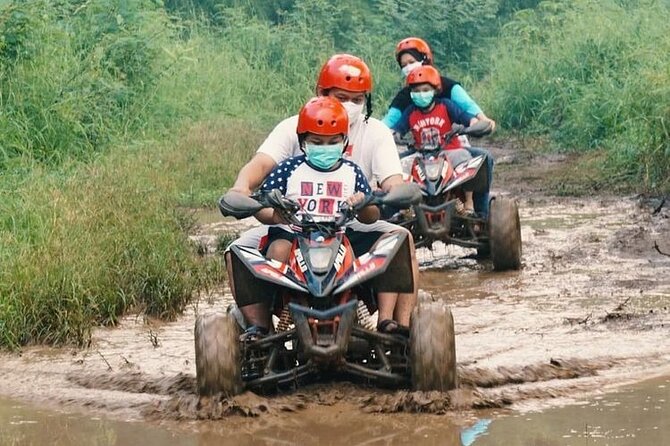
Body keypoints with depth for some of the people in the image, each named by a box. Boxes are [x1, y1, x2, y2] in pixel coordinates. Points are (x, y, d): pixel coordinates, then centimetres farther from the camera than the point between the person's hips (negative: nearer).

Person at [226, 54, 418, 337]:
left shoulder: (376, 132, 3)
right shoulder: (293, 128, 1)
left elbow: (393, 181, -10)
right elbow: (260, 164, -14)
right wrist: (241, 189, -38)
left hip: (355, 225, 0)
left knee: (402, 237, -29)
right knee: (240, 249, -21)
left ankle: (396, 326, -33)